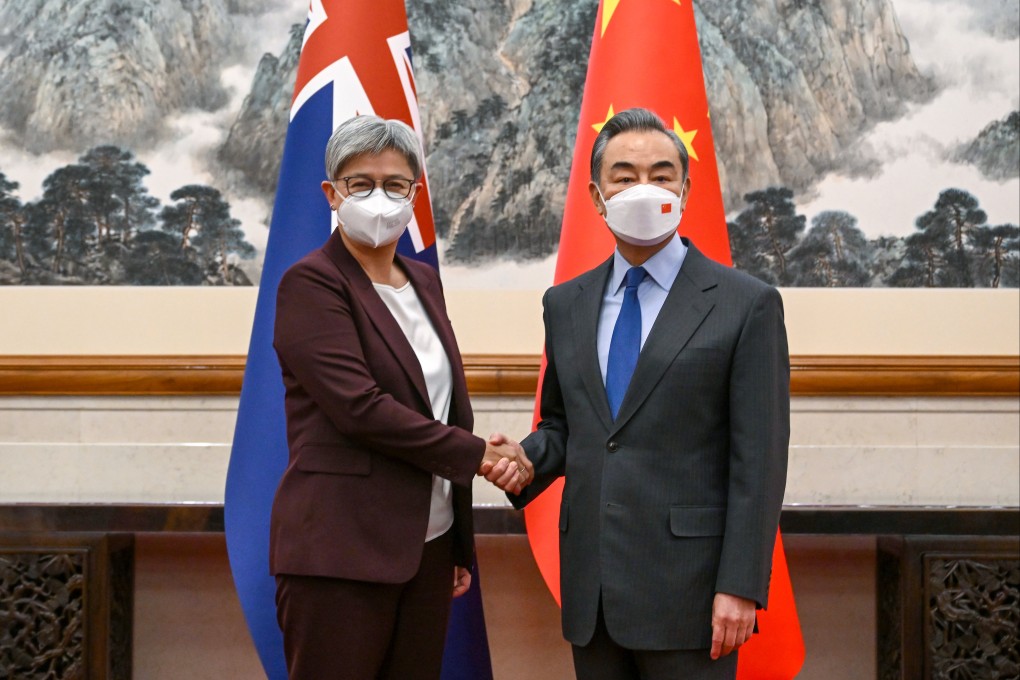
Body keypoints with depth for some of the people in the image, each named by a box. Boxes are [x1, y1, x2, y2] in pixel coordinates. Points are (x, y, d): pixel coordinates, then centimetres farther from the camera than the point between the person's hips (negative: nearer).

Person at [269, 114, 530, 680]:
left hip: (428, 543, 7)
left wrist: (461, 546, 16)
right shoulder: (311, 284, -7)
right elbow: (358, 406, -18)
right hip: (341, 549, -7)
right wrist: (476, 454, -11)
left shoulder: (423, 281, 15)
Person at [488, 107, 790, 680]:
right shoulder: (566, 304, 11)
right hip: (590, 588, 5)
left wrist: (740, 587, -12)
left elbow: (758, 460, -7)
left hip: (686, 589, -4)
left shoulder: (746, 304, -4)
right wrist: (526, 459, -2)